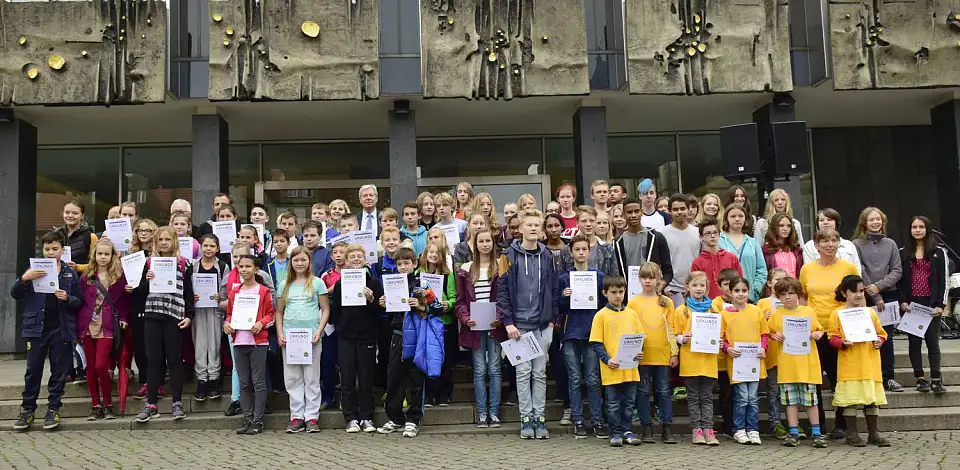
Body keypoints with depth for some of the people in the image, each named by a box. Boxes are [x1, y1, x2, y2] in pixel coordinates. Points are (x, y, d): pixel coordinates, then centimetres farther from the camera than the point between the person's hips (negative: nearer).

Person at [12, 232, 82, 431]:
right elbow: (15, 294, -1)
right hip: (37, 328, 0)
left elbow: (80, 301, 8)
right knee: (33, 370, 4)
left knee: (59, 371, 5)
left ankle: (53, 409, 15)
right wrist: (24, 279, -19)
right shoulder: (34, 271, 5)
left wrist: (68, 299, -14)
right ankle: (27, 410, 14)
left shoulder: (71, 274, 6)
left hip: (62, 330, 0)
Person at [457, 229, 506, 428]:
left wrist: (500, 317, -15)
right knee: (480, 370, 4)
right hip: (475, 327, 1)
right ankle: (481, 413, 11)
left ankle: (494, 412, 10)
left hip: (495, 326, -1)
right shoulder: (466, 269, 8)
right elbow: (460, 299, 6)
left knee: (494, 369, 2)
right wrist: (465, 318, -10)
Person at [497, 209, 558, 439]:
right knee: (523, 372, 2)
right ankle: (526, 418, 10)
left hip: (542, 325, 3)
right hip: (519, 324, -2)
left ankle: (539, 418, 14)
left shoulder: (547, 256, 7)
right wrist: (508, 321, -11)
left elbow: (553, 289, 10)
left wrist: (553, 318, 3)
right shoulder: (510, 256, -2)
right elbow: (502, 290, -5)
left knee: (540, 373, 7)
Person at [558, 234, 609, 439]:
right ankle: (578, 421, 10)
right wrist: (564, 297, -13)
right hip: (570, 334, 0)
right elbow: (559, 308, 6)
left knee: (593, 380, 2)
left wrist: (597, 300, -10)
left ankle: (597, 420, 8)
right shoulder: (563, 278, 5)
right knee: (574, 380, 4)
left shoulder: (599, 276, 7)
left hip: (592, 333, 0)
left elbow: (606, 304, 10)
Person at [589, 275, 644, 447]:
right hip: (611, 368, -3)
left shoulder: (631, 314, 9)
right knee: (613, 403, 5)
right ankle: (616, 433, 15)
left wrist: (639, 352, -4)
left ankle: (627, 430, 23)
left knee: (628, 401, 12)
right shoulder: (601, 315, -2)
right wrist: (607, 359, -16)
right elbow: (596, 343, -4)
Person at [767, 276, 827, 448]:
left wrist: (817, 334, -9)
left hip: (807, 362, -1)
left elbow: (819, 329, 12)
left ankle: (816, 432, 12)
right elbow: (770, 332, 13)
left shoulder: (809, 312, 3)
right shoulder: (776, 314, 5)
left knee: (811, 398, 3)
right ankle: (793, 432, 12)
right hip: (786, 363, 1)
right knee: (791, 399, 6)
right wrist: (775, 336, -7)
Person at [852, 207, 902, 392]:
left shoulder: (890, 244, 9)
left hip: (889, 295, 2)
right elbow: (858, 273, -6)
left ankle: (888, 377, 8)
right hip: (866, 297, -2)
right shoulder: (857, 244, -1)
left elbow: (897, 271, 4)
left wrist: (879, 286, -11)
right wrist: (875, 297, -8)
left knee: (887, 337, 3)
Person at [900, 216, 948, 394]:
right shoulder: (903, 253, 8)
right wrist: (902, 301, -5)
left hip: (931, 303, -2)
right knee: (914, 341, 3)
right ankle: (920, 379, 8)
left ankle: (936, 380, 2)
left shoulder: (939, 252, 3)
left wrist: (941, 304, -7)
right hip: (911, 304, 2)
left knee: (932, 341, 0)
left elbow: (945, 280, 1)